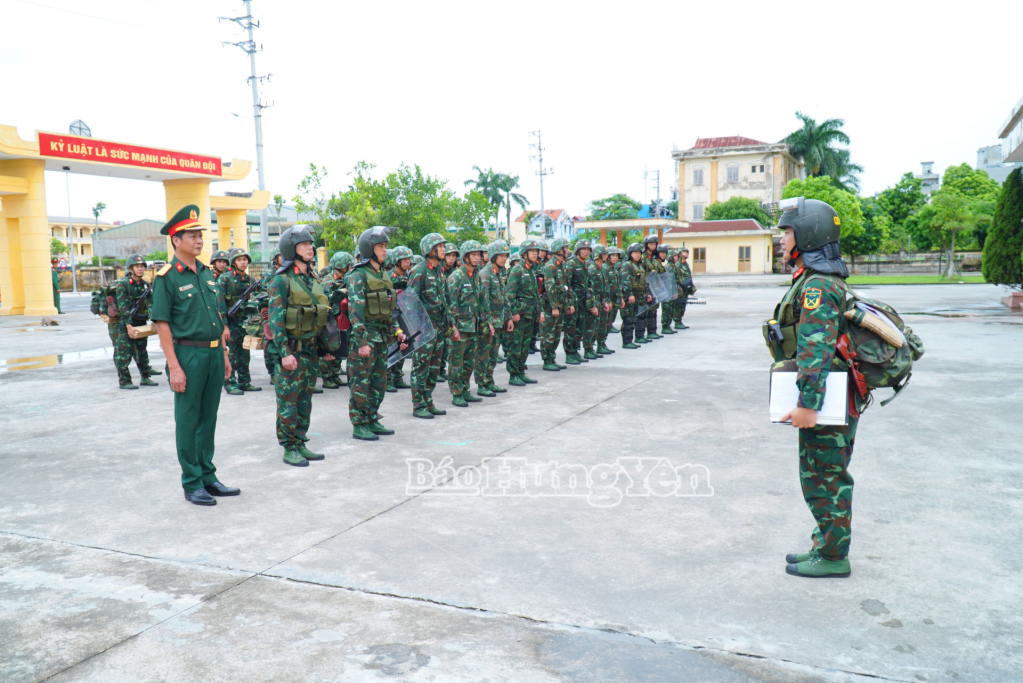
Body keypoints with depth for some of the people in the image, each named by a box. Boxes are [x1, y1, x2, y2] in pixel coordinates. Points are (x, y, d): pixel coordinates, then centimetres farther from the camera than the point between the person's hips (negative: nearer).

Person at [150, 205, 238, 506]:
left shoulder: (207, 273, 12)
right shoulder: (166, 277, -8)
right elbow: (162, 325, -11)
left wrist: (224, 353, 14)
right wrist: (174, 367, -16)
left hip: (214, 353, 7)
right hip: (188, 354, -6)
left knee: (209, 418, 13)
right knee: (188, 422, 3)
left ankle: (208, 477, 24)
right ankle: (192, 484, 12)